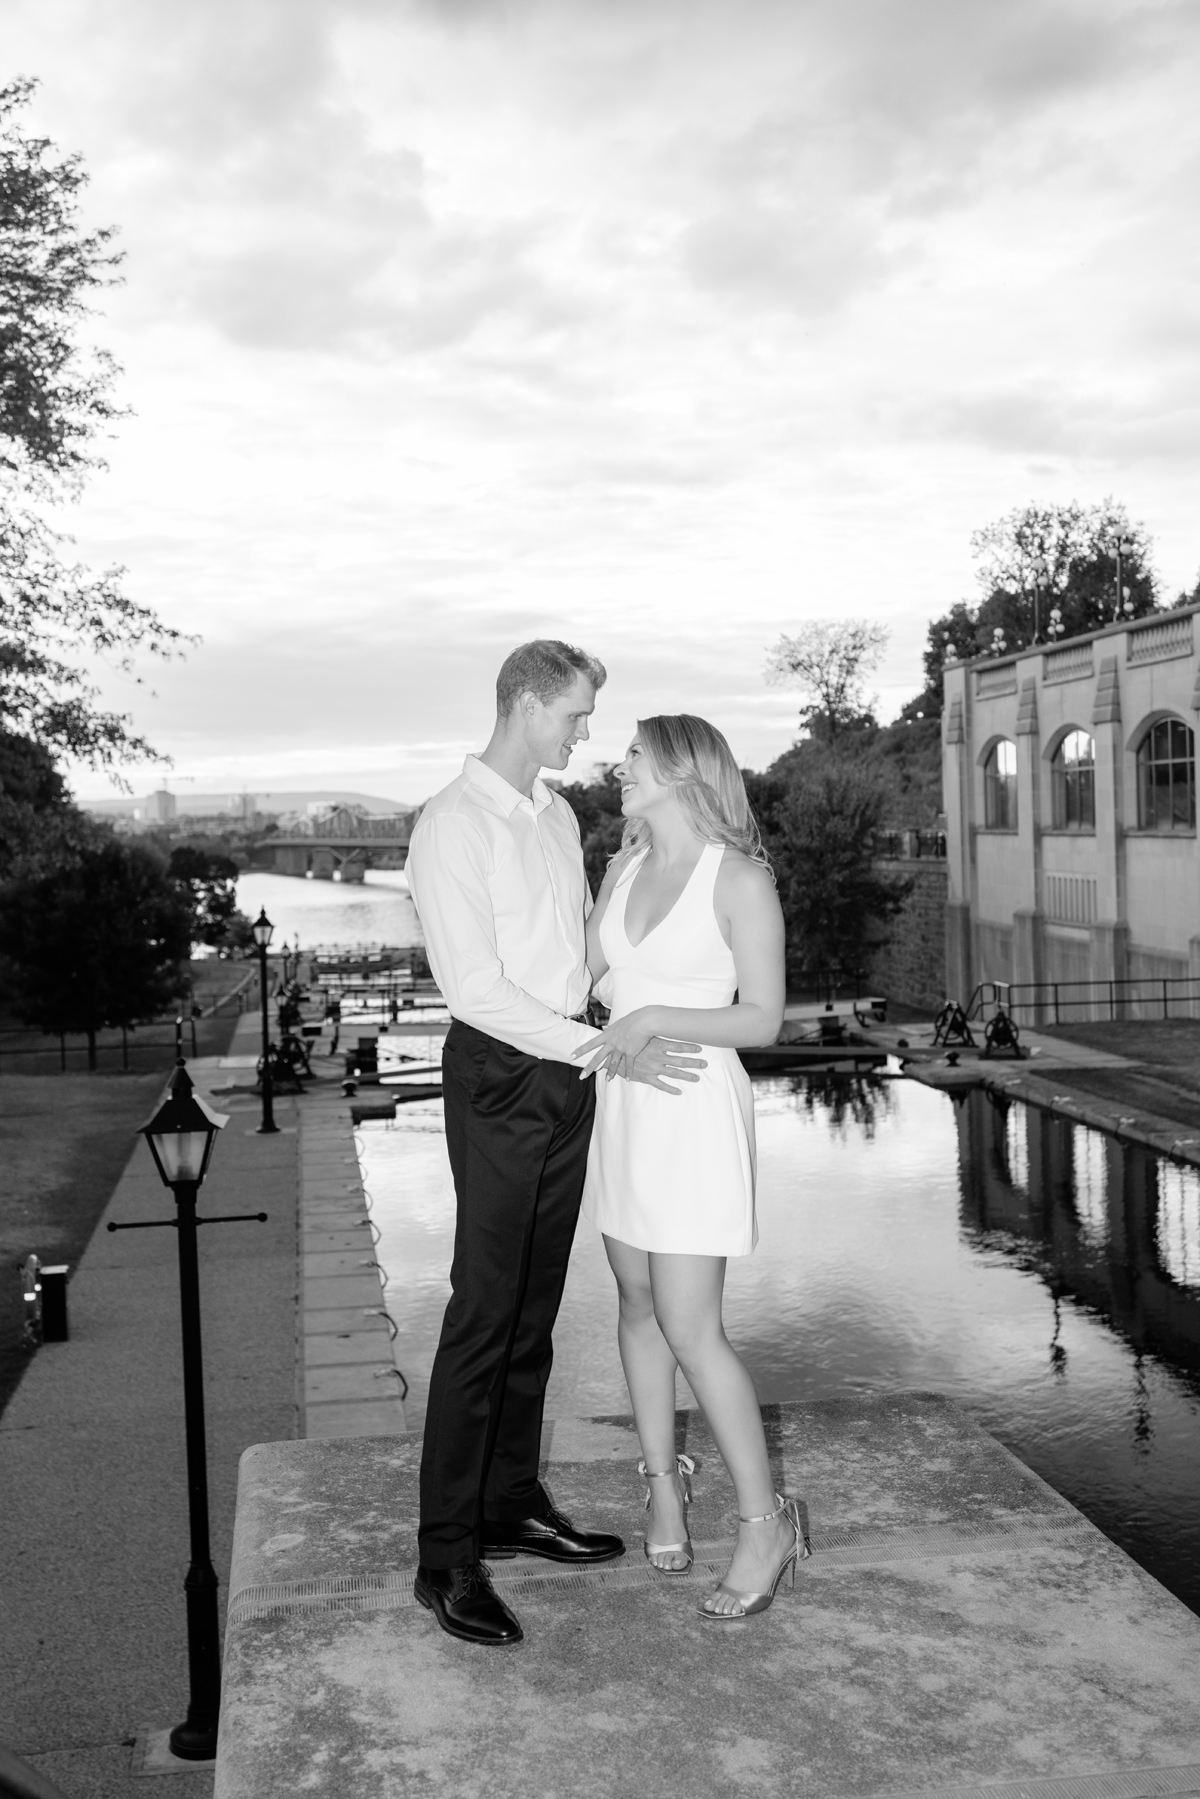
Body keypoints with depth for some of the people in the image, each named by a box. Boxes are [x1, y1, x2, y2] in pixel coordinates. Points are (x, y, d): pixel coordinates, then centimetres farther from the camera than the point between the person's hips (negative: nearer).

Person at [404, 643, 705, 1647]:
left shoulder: (558, 816, 13)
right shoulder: (453, 827, -13)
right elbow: (477, 988, -19)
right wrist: (609, 1048, -21)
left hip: (568, 1073, 8)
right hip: (500, 1075, -8)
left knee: (535, 1307, 14)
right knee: (484, 1312, -5)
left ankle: (514, 1505, 27)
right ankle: (447, 1556, 5)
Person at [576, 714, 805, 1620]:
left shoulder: (740, 879, -12)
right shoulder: (624, 867, 9)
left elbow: (764, 1019, -13)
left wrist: (656, 1018, -20)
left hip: (696, 1111, -7)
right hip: (620, 1103, 7)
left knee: (691, 1328, -7)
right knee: (639, 1304, 13)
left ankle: (766, 1520, 10)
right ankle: (665, 1483, 31)